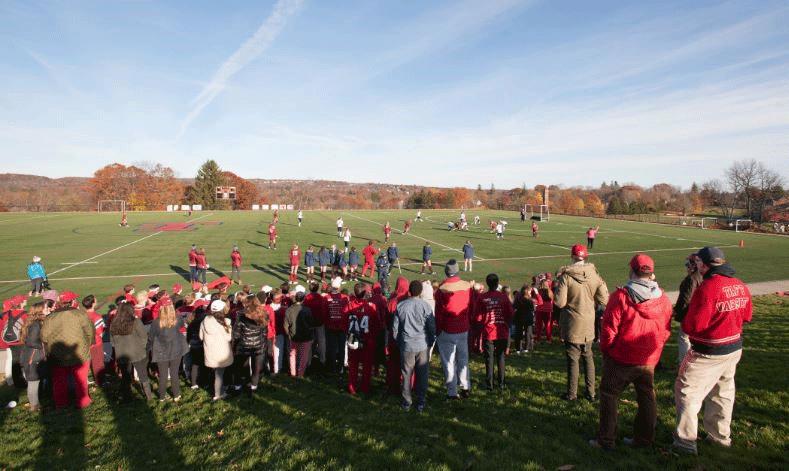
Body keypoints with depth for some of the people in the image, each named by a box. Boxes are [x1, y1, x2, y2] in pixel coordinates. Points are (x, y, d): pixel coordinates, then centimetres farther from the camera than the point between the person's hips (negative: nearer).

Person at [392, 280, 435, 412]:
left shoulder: (400, 306, -7)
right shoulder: (425, 306, -11)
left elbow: (395, 327, 0)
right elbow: (432, 327, -5)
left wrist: (398, 342, 15)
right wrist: (431, 342, 11)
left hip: (406, 345, 1)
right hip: (422, 345, -1)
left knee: (406, 374, 12)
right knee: (422, 374, 11)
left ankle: (407, 402, 21)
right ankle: (420, 402, 18)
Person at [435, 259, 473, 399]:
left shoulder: (441, 289, -18)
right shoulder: (468, 286, -7)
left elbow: (439, 313, -12)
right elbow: (471, 309, 3)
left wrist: (437, 330, 0)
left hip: (447, 331, -4)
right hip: (464, 330, 4)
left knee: (449, 362, 8)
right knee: (463, 359, 19)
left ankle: (452, 392, 15)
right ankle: (465, 388, 27)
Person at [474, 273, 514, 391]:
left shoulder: (482, 298, -9)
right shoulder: (504, 296, -5)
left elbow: (477, 317, -8)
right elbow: (510, 315, -2)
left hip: (488, 333, -1)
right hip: (502, 333, 1)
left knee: (489, 358, 8)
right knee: (501, 357, 13)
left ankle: (489, 384, 12)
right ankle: (502, 383, 17)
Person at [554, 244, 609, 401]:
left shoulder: (566, 276, -17)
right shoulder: (594, 275, -6)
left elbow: (559, 303, -18)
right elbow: (603, 299, -5)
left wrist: (558, 287, 0)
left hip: (572, 325, -3)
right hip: (588, 324, 4)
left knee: (573, 359, 7)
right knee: (588, 357, 19)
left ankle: (572, 393, 17)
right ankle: (591, 392, 26)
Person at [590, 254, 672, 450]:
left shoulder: (621, 296, -17)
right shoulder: (663, 299, -1)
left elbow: (609, 328, -14)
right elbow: (666, 331, 4)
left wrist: (605, 350, 1)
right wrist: (654, 349, 16)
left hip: (621, 359, -5)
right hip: (649, 360, 5)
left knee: (609, 395, 8)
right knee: (646, 398, 19)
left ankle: (606, 440, 13)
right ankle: (644, 439, 29)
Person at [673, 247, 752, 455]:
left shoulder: (708, 287, -25)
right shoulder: (741, 286, 1)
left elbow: (694, 325, -23)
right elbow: (746, 316, 15)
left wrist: (684, 323, -4)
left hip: (709, 352, -8)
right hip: (735, 347, 8)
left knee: (686, 391, 3)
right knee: (722, 392, 23)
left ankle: (685, 441, 8)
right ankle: (721, 436, 38)